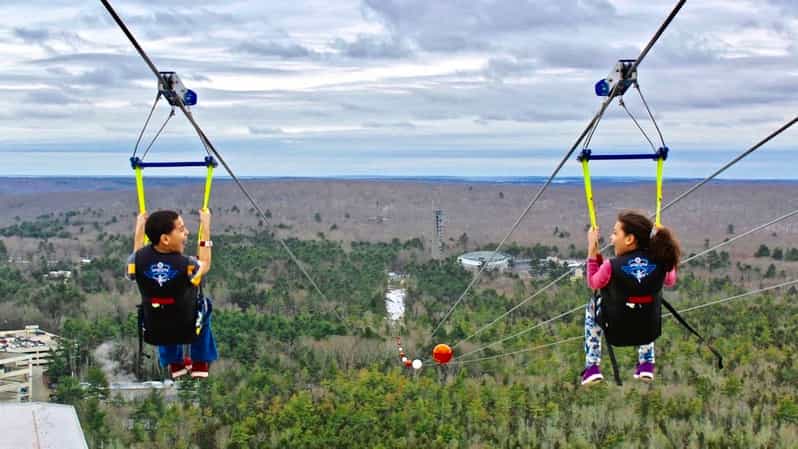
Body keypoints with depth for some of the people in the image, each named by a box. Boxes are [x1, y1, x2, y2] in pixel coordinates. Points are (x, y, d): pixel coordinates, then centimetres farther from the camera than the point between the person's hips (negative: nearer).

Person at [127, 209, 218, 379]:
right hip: (187, 332, -3)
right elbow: (205, 264, -2)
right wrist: (205, 225, 3)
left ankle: (175, 364, 41)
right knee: (204, 303, 30)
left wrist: (139, 226, 17)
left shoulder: (138, 260, -22)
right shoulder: (187, 265, -28)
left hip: (153, 333, 3)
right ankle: (200, 364, 36)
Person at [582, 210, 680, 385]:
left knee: (593, 304, 30)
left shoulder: (612, 267, -24)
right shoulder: (660, 263, -15)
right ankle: (647, 364, 34)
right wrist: (660, 237, 7)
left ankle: (591, 368, 24)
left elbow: (592, 283, -2)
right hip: (649, 329, 3)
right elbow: (670, 282, 9)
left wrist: (592, 249, 0)